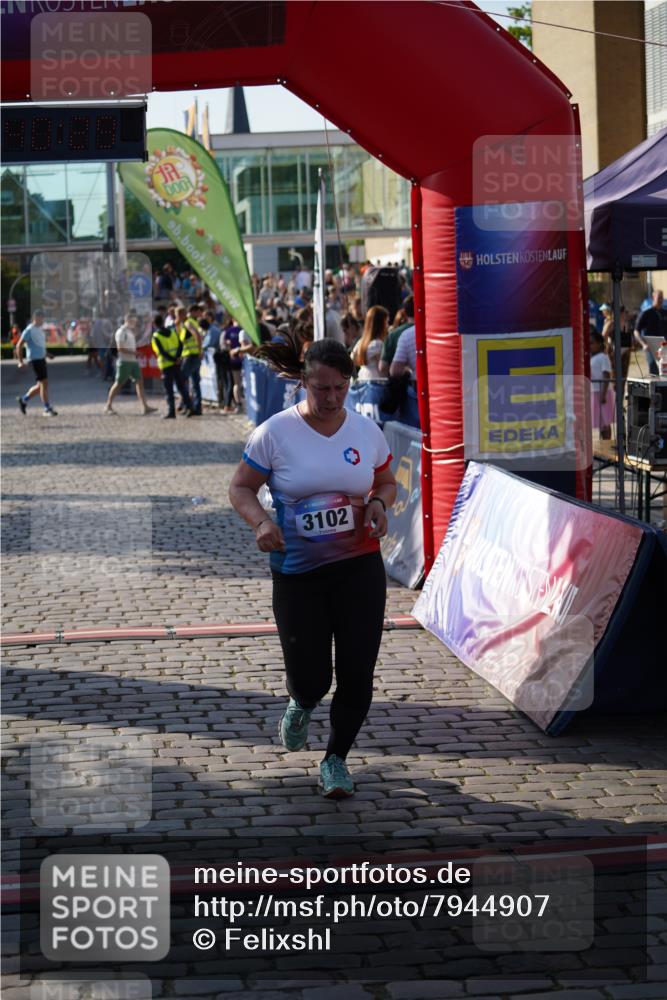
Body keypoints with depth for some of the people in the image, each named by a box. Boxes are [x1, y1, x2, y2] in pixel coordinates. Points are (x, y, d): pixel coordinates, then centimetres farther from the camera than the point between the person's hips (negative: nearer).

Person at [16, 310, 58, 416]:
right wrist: (20, 361, -14)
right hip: (35, 359, -9)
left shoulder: (40, 329, 14)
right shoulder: (29, 330, -11)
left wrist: (46, 354, 18)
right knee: (44, 383, -10)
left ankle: (23, 400, 26)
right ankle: (47, 409, -5)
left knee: (41, 385, 12)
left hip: (42, 359, 9)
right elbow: (19, 345, -10)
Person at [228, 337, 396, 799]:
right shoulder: (275, 433, -8)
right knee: (311, 678, 0)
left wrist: (378, 503, -7)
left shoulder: (366, 431, 1)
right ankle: (300, 705, 40)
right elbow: (241, 488, 0)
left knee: (357, 672, -1)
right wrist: (261, 521, -19)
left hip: (359, 566, 2)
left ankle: (337, 758, 21)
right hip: (297, 571, -2)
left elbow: (388, 483, 16)